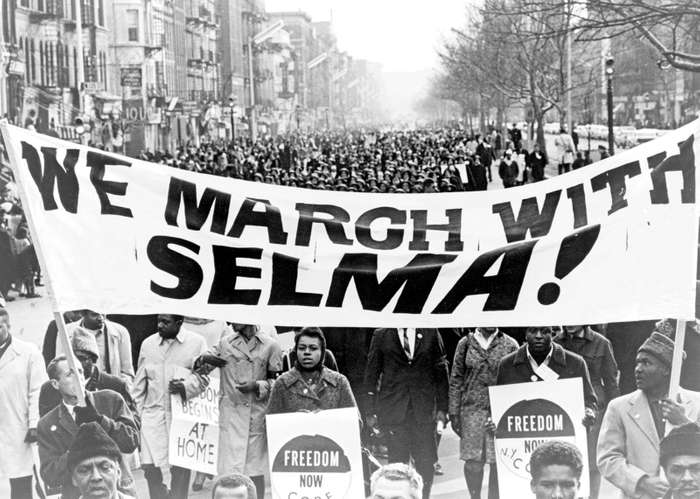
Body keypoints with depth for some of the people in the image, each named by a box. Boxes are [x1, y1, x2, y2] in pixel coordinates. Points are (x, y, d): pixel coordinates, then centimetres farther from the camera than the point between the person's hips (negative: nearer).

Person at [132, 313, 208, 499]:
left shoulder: (197, 342, -1)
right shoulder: (148, 344, 9)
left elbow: (204, 376, 1)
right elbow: (139, 384, 13)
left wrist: (185, 387, -17)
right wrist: (135, 414, 9)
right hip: (153, 412, 2)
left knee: (180, 469, 1)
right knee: (149, 466, -5)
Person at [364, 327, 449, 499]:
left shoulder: (430, 333, 7)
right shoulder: (381, 335, 5)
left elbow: (441, 371, 9)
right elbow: (371, 375, 7)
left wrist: (442, 407, 4)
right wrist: (371, 411, 3)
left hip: (423, 410, 1)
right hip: (393, 410, 0)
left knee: (426, 463, -1)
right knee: (397, 464, -1)